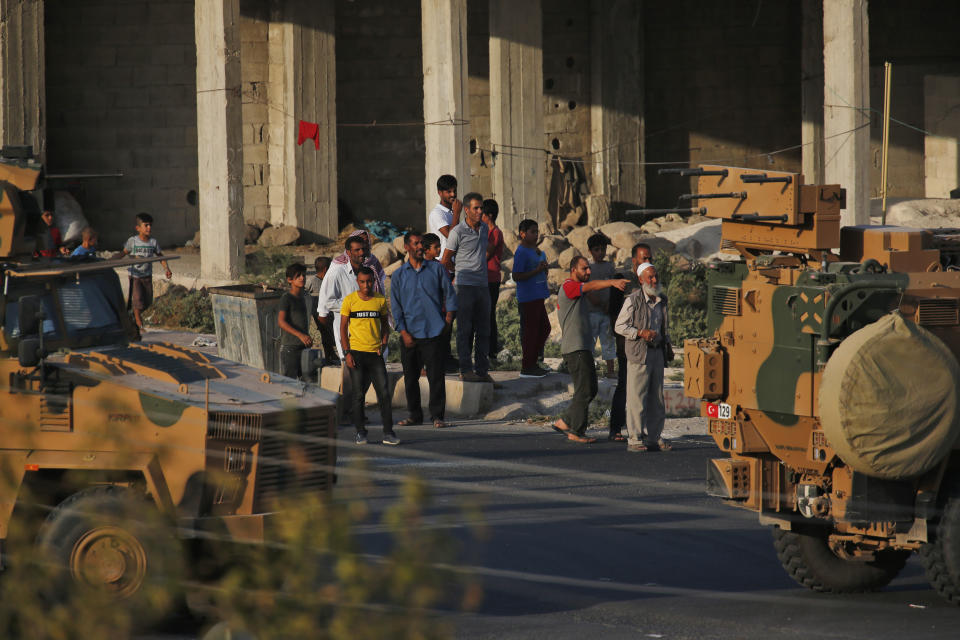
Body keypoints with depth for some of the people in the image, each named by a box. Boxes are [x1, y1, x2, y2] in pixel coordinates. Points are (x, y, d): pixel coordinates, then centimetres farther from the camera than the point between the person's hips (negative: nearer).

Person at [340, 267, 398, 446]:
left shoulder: (380, 300, 7)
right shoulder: (350, 300, 0)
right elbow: (343, 328, 2)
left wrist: (384, 344, 1)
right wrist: (347, 352, -6)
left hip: (375, 353, 2)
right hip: (356, 352, -2)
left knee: (384, 393, -4)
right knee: (358, 394, 0)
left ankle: (388, 432, -1)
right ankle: (360, 432, 10)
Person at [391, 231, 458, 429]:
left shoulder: (436, 269, 6)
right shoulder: (399, 275, 7)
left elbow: (450, 295, 10)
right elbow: (396, 307, 6)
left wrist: (447, 322, 1)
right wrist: (404, 333, -3)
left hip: (434, 331, -1)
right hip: (410, 334, 1)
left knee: (436, 375, -4)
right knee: (410, 377, 5)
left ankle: (437, 415, 1)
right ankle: (414, 415, 16)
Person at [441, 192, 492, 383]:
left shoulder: (484, 228, 11)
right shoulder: (458, 231, -9)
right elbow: (445, 260, -1)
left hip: (482, 286, 6)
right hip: (465, 287, -6)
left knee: (483, 330, 6)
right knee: (465, 330, -4)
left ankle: (482, 369, 11)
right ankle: (465, 370, -1)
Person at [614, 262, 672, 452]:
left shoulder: (661, 300, 13)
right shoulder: (632, 301, -8)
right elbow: (619, 326, -6)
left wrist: (667, 344, 16)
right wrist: (640, 333, -18)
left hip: (657, 352, 7)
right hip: (638, 354, -7)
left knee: (656, 399, 9)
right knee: (637, 397, -6)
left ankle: (653, 438, 15)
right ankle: (634, 439, -3)